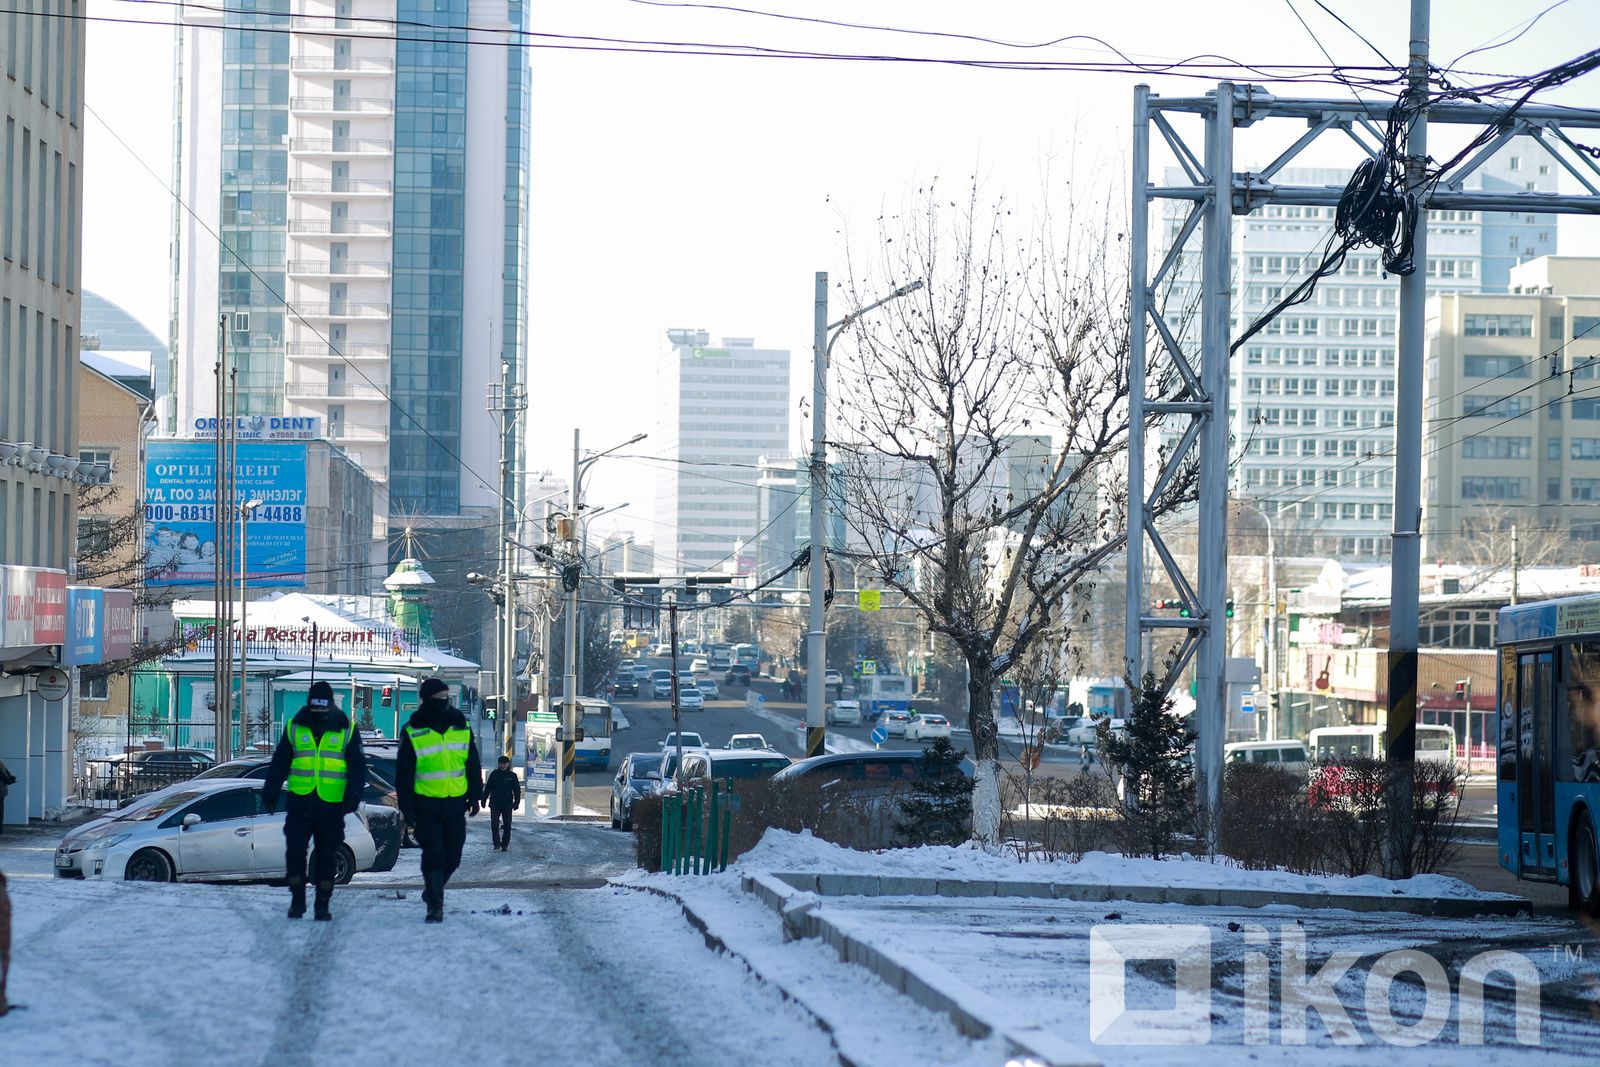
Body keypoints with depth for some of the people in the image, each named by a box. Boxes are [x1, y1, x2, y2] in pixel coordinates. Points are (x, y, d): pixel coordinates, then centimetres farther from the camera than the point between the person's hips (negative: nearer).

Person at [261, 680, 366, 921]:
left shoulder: (346, 730, 2)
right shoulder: (295, 727, 5)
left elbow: (358, 766, 1)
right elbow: (279, 763, 10)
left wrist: (353, 796, -12)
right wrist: (270, 793, 5)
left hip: (332, 805, -1)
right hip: (299, 803, 1)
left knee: (326, 856, 5)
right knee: (294, 851, -7)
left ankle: (323, 905, 13)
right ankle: (297, 899, 6)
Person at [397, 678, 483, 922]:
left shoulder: (461, 728, 6)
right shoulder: (412, 733, -5)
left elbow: (473, 766, 14)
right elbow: (403, 774, -2)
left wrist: (475, 796, 10)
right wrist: (407, 807, -6)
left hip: (455, 804, 4)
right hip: (426, 805, -4)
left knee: (452, 857, 7)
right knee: (434, 854, -11)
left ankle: (433, 891, 31)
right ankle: (435, 905, -4)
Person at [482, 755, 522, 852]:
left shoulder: (512, 776, 3)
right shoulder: (494, 774, 4)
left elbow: (517, 790, 5)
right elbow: (487, 788, 9)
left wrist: (516, 802, -5)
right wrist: (484, 799, 7)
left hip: (507, 805, 1)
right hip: (495, 804, -1)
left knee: (507, 825, 6)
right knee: (494, 824, -10)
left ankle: (505, 844, 15)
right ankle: (497, 844, -7)